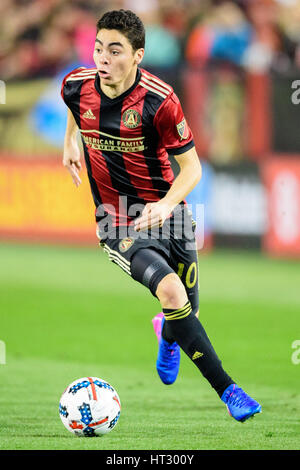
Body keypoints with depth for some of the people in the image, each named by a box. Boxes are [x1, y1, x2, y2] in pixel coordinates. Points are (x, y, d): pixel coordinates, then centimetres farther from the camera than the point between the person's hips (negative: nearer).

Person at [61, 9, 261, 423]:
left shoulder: (159, 100, -20)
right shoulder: (76, 86, -9)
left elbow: (191, 167, -14)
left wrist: (166, 205, -30)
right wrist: (70, 142, 23)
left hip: (166, 215, 0)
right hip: (119, 227, 0)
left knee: (186, 313, 10)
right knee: (171, 292, -25)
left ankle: (166, 335, 52)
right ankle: (226, 389, -19)